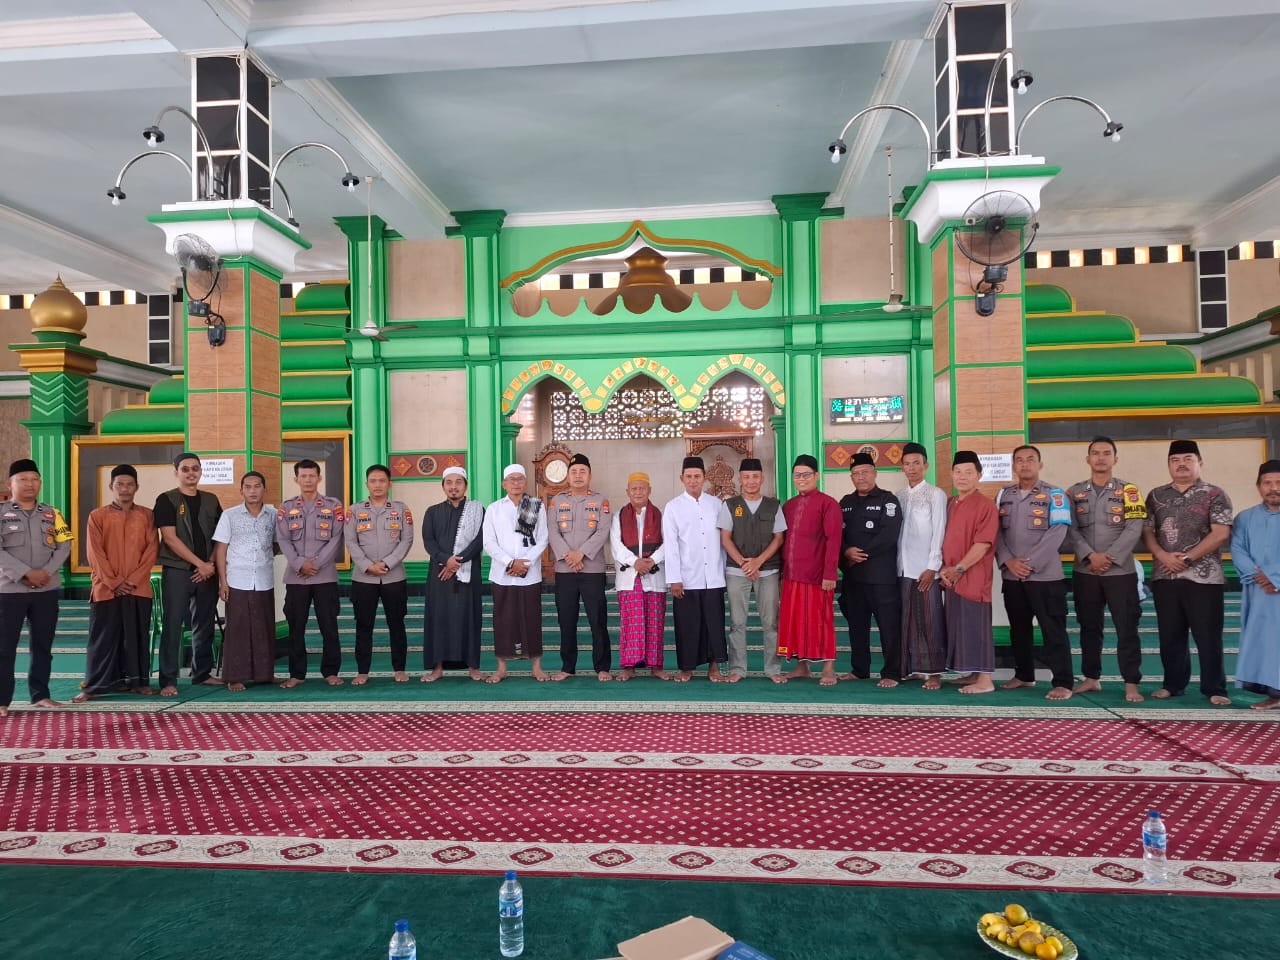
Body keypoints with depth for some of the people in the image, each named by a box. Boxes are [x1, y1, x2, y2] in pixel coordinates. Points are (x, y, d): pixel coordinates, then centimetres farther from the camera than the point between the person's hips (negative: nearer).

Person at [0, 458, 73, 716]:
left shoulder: (51, 514, 10)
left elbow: (64, 546, 4)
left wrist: (47, 572, -11)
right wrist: (26, 573, -18)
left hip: (47, 590, 3)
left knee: (43, 645, 9)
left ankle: (40, 694, 18)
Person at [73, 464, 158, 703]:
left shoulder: (147, 516, 7)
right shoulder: (97, 516, 3)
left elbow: (152, 550, 1)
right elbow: (94, 554, -2)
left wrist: (133, 580, -10)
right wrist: (114, 582, -10)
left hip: (139, 589, 1)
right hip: (106, 589, -1)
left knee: (138, 637, 6)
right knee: (102, 638, 2)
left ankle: (138, 681, 15)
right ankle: (95, 686, 9)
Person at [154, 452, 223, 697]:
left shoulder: (211, 500, 11)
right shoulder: (167, 500, -2)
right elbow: (170, 538, -10)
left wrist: (211, 564, -4)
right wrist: (199, 563, -13)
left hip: (207, 572, 4)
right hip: (177, 571, -4)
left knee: (204, 624, 10)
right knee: (173, 626, -4)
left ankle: (202, 673, 21)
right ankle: (168, 680, 1)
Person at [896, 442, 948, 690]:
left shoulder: (936, 494, -1)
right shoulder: (898, 496, 12)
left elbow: (938, 534, -5)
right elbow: (895, 533, 10)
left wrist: (932, 567, -11)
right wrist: (893, 564, 3)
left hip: (925, 569, -4)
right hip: (902, 568, 4)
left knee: (930, 620, -1)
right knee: (907, 620, 8)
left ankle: (933, 672, 5)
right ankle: (911, 667, 18)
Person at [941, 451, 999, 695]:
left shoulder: (985, 505, -11)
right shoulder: (950, 504, 13)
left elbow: (983, 544, -17)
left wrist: (959, 569, -15)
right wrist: (944, 568, 4)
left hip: (973, 579, -8)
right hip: (952, 578, 8)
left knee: (975, 627, -4)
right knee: (958, 627, 13)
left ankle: (985, 680, 3)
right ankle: (972, 674, 24)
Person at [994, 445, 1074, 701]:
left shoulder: (1054, 494, -2)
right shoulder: (1004, 495, 11)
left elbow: (1057, 534, -11)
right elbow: (996, 532, 6)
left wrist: (1030, 563, -15)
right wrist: (1008, 561, -9)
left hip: (1045, 575, -4)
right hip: (1011, 576, 5)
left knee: (1053, 630, -3)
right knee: (1018, 628, 13)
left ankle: (1063, 682, 4)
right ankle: (1023, 675, 26)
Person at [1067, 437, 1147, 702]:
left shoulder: (1128, 490, 2)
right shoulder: (1074, 492, 8)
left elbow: (1134, 529, -7)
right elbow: (1071, 529, -1)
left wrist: (1110, 557, -14)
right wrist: (1091, 556, -14)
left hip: (1121, 571, -2)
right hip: (1084, 571, 2)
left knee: (1126, 628, -1)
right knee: (1089, 627, 10)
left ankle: (1131, 683, 7)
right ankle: (1091, 678, 21)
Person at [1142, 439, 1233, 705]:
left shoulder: (1214, 495, 0)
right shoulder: (1156, 496, 11)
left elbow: (1221, 534, -9)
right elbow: (1146, 531, 7)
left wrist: (1188, 558, -14)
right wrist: (1164, 556, -9)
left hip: (1203, 577, -4)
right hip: (1164, 577, 4)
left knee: (1208, 636, 0)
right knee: (1170, 636, 10)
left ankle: (1215, 689, 9)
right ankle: (1173, 684, 21)